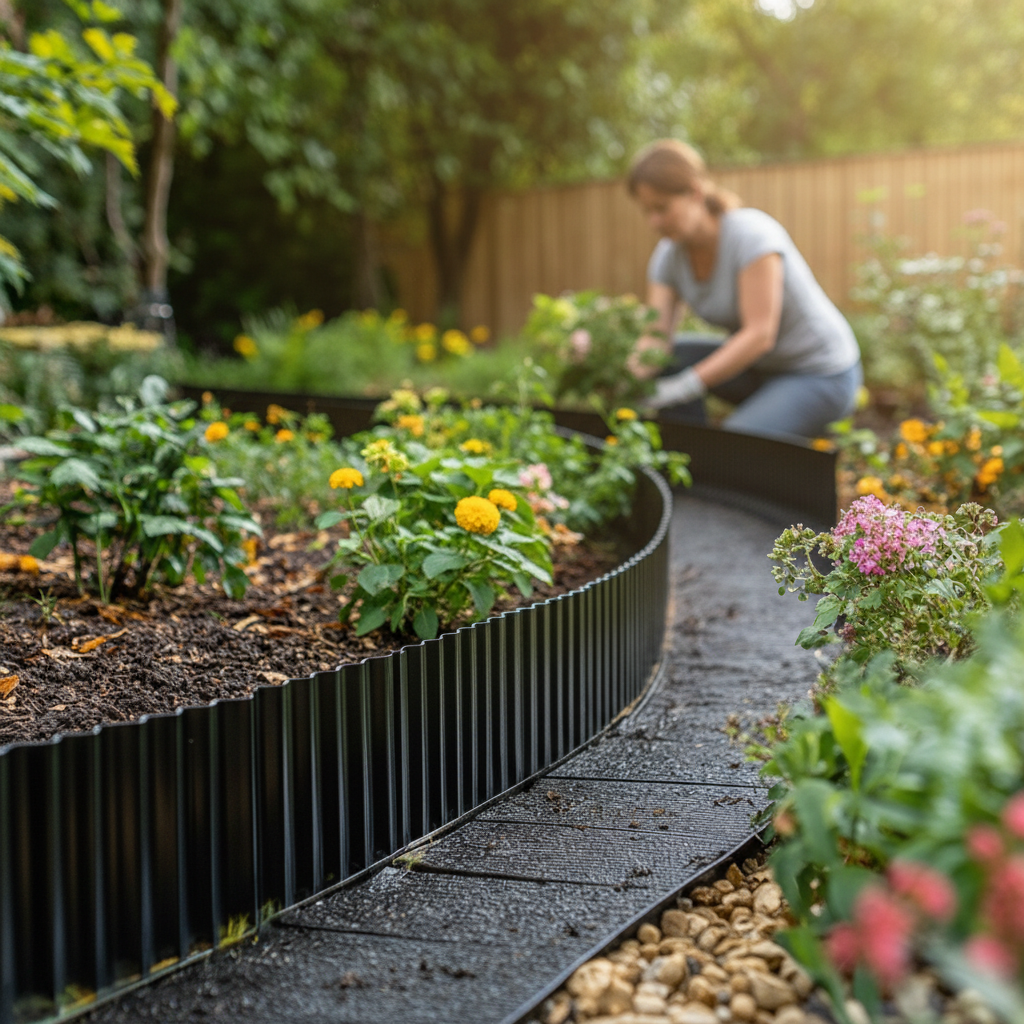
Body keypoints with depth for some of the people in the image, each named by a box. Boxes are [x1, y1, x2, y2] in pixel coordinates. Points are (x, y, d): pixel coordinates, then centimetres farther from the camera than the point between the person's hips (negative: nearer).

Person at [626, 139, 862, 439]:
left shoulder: (751, 234, -27)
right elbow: (657, 337, -12)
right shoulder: (668, 256, -6)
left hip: (822, 375, -7)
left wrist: (684, 388, -37)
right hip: (762, 368, 7)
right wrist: (639, 362, -35)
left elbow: (760, 334, -31)